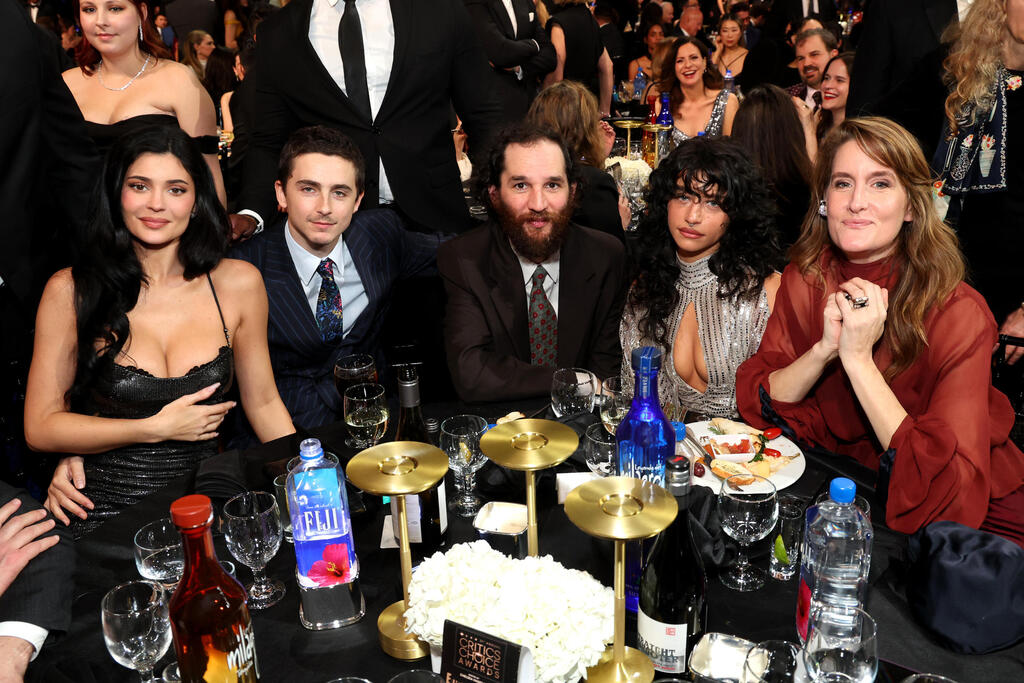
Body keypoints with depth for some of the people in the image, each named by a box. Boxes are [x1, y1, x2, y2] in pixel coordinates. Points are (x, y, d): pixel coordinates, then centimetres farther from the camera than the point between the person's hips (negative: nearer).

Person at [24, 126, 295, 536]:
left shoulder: (239, 284, -1)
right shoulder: (70, 291, -5)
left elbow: (263, 403, 8)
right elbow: (40, 427, -2)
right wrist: (157, 429, -11)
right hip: (103, 510, -1)